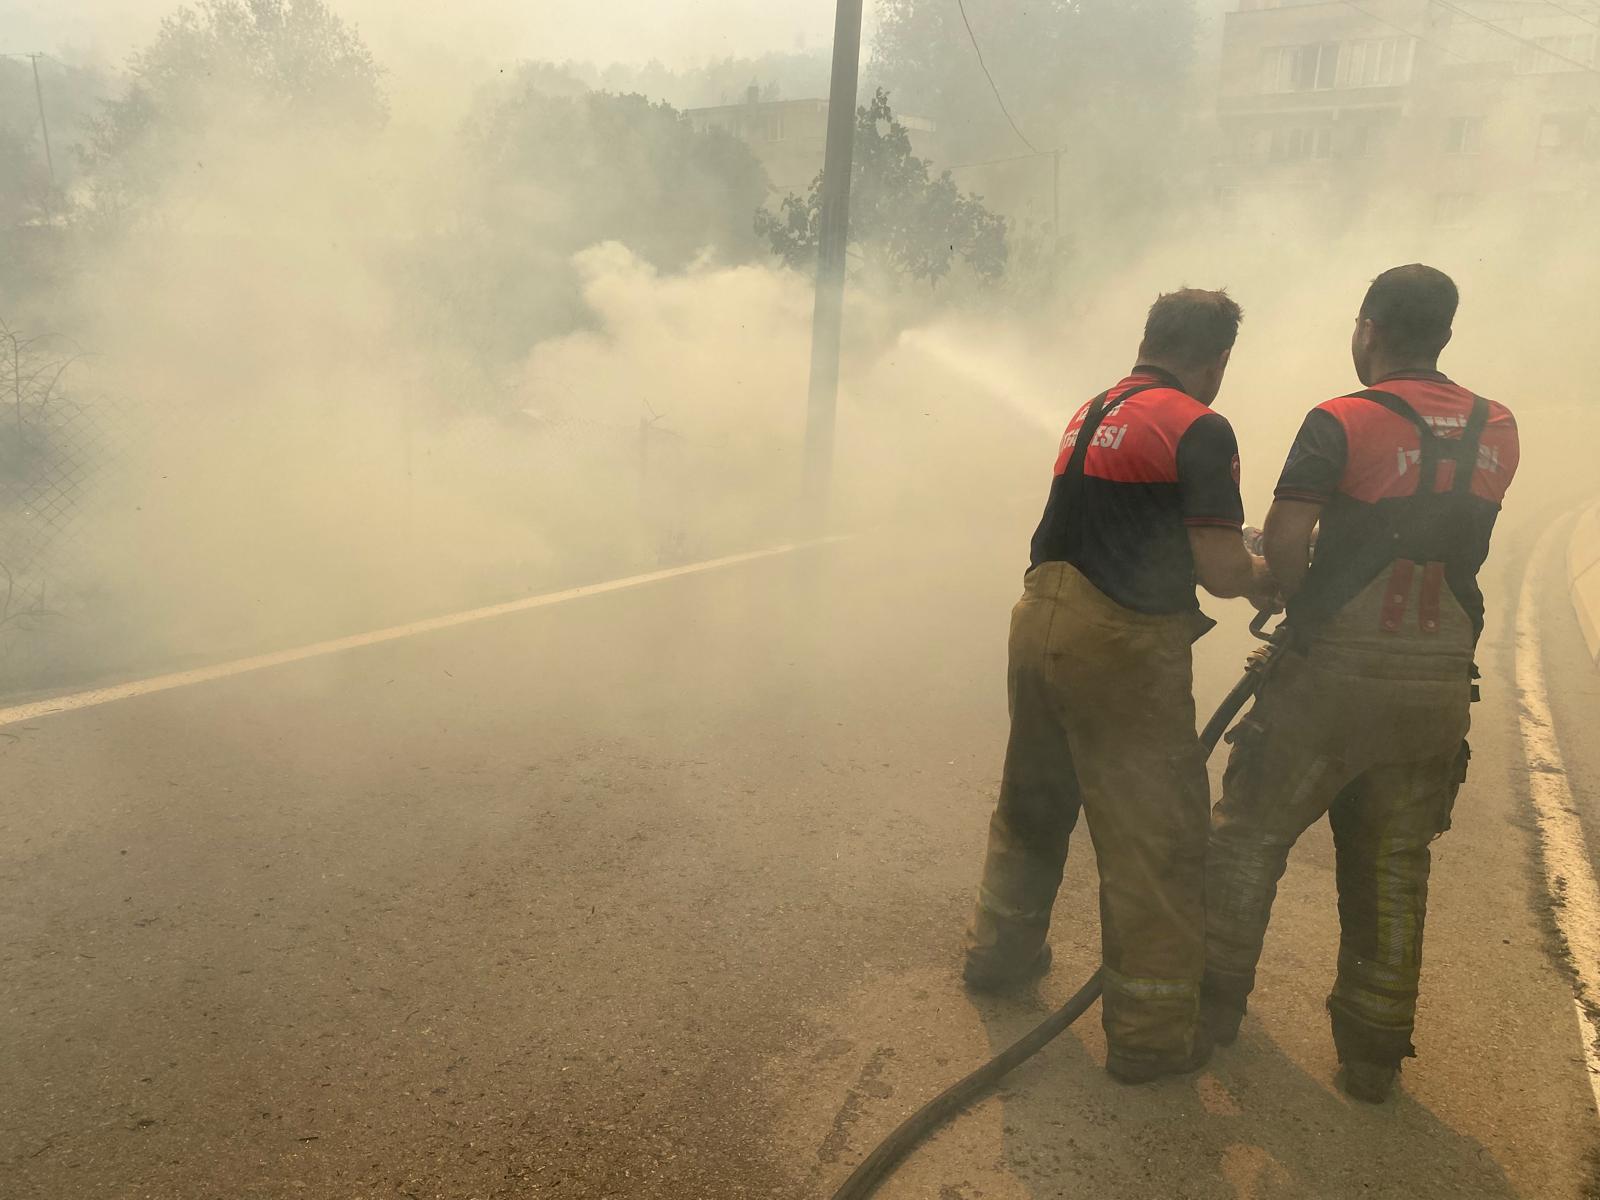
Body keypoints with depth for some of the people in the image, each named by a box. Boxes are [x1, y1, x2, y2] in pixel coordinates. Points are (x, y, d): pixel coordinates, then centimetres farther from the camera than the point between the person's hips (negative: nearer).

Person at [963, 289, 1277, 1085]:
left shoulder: (1092, 412, 15)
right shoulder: (1200, 430, -9)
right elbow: (1222, 571, -14)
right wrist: (1272, 580, 8)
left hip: (1041, 621, 8)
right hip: (1121, 645, -8)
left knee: (1033, 801, 24)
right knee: (1153, 839, 5)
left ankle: (999, 948, 42)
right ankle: (1151, 1031, 16)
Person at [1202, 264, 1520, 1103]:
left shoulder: (1341, 423, -11)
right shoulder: (1495, 432, 6)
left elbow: (1283, 540, -19)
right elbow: (1457, 542, 11)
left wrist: (1300, 608, 0)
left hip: (1339, 670, -4)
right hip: (1440, 680, 5)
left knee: (1253, 830, 14)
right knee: (1394, 868, 15)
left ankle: (1217, 996, 27)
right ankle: (1374, 1050, 26)